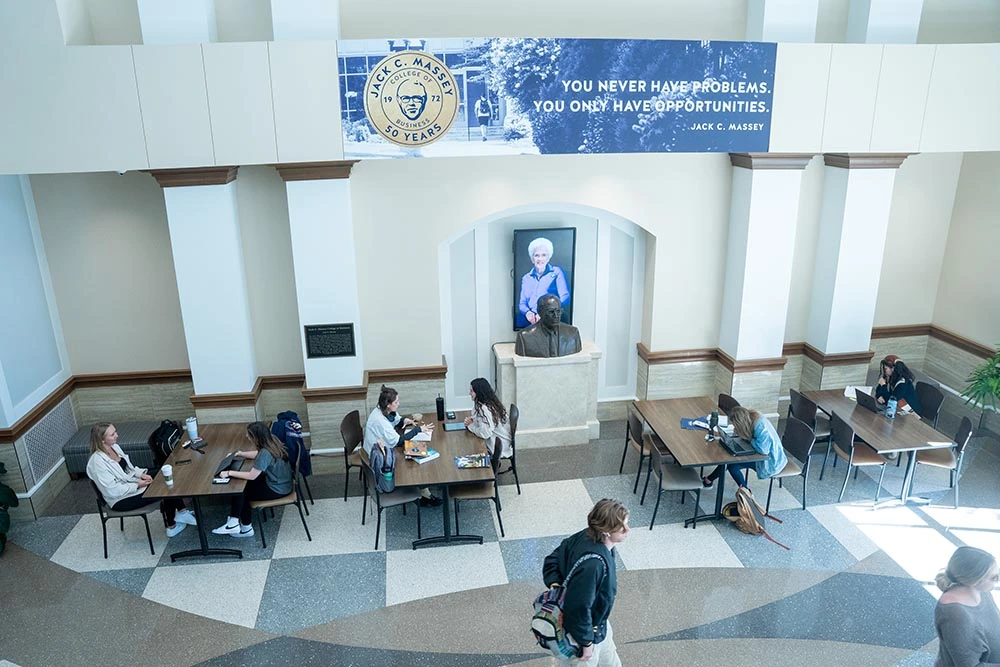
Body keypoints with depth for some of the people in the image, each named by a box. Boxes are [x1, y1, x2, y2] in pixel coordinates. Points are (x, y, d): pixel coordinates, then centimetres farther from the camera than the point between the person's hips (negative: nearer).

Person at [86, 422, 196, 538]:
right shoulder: (97, 461, -25)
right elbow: (112, 491, -25)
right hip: (120, 500, -8)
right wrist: (137, 485, -18)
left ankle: (182, 513, -2)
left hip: (131, 483, 8)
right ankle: (171, 527, 2)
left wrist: (141, 473, -3)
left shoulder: (114, 447, 1)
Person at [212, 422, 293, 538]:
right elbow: (258, 454, 17)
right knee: (242, 485, 12)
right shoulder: (271, 441, -4)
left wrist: (229, 473, -15)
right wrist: (240, 453, 13)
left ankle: (234, 524, 16)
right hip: (282, 482, 8)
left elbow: (252, 475, -22)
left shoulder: (265, 453, -29)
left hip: (277, 490, -8)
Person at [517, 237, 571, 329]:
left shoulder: (557, 272, 11)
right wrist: (527, 312, -8)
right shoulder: (526, 278, 22)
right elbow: (522, 303, 17)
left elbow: (565, 298, -1)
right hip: (529, 323, 3)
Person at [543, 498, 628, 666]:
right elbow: (579, 607, -33)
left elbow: (553, 560, -5)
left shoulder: (588, 536, -14)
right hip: (581, 630, -8)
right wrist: (586, 642, -19)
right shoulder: (592, 563, -41)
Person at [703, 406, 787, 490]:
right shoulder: (752, 417, -6)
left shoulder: (761, 427, -31)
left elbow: (763, 449, -36)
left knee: (732, 465, -16)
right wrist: (737, 432, -9)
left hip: (771, 464, -9)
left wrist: (750, 440, -21)